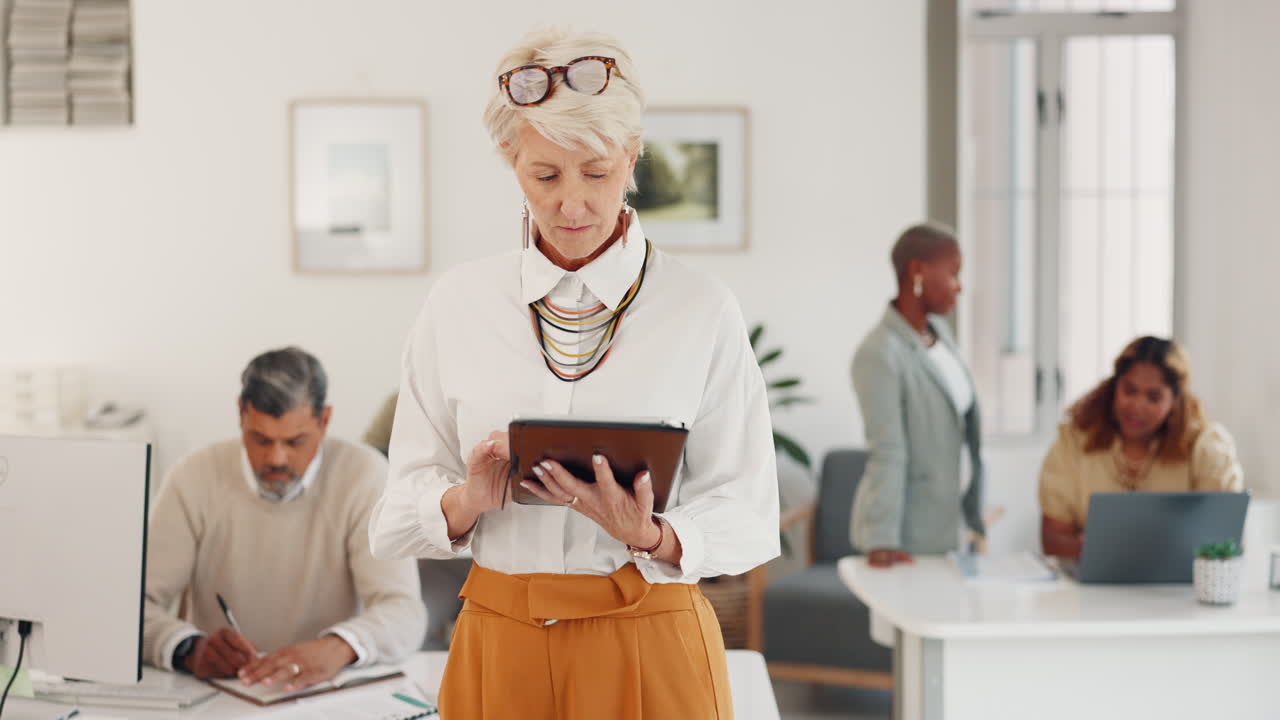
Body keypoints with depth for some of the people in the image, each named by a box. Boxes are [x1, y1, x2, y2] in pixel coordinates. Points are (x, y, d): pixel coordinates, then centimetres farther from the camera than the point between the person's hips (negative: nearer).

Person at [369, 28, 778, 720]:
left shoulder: (702, 310, -4)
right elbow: (400, 508, 3)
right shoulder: (458, 301, 2)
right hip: (497, 643, 2)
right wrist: (467, 502, -18)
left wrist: (650, 536, -22)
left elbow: (745, 513, -3)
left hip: (649, 643, -2)